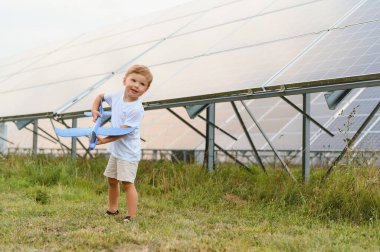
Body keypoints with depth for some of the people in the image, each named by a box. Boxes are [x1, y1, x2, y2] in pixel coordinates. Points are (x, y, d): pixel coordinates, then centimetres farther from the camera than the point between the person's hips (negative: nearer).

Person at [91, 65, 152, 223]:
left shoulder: (136, 109, -24)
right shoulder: (117, 95, -1)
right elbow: (100, 96, 20)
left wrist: (104, 141, -28)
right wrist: (94, 110, 2)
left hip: (128, 152, -8)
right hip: (115, 150, 8)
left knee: (127, 183, -11)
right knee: (112, 180, 17)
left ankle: (131, 216, -7)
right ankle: (112, 210, 32)